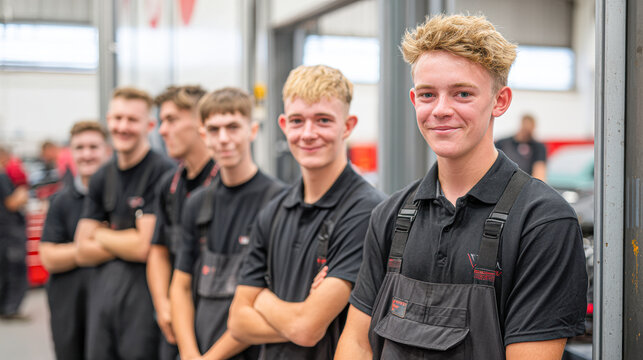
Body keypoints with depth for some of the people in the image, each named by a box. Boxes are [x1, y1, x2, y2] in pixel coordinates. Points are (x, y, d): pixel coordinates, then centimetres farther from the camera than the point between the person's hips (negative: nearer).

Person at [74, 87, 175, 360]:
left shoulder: (163, 172, -11)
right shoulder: (101, 178, 11)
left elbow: (144, 247, -15)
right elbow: (82, 252, 8)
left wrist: (101, 235, 2)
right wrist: (125, 242, -7)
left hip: (144, 291, -6)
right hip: (102, 291, 6)